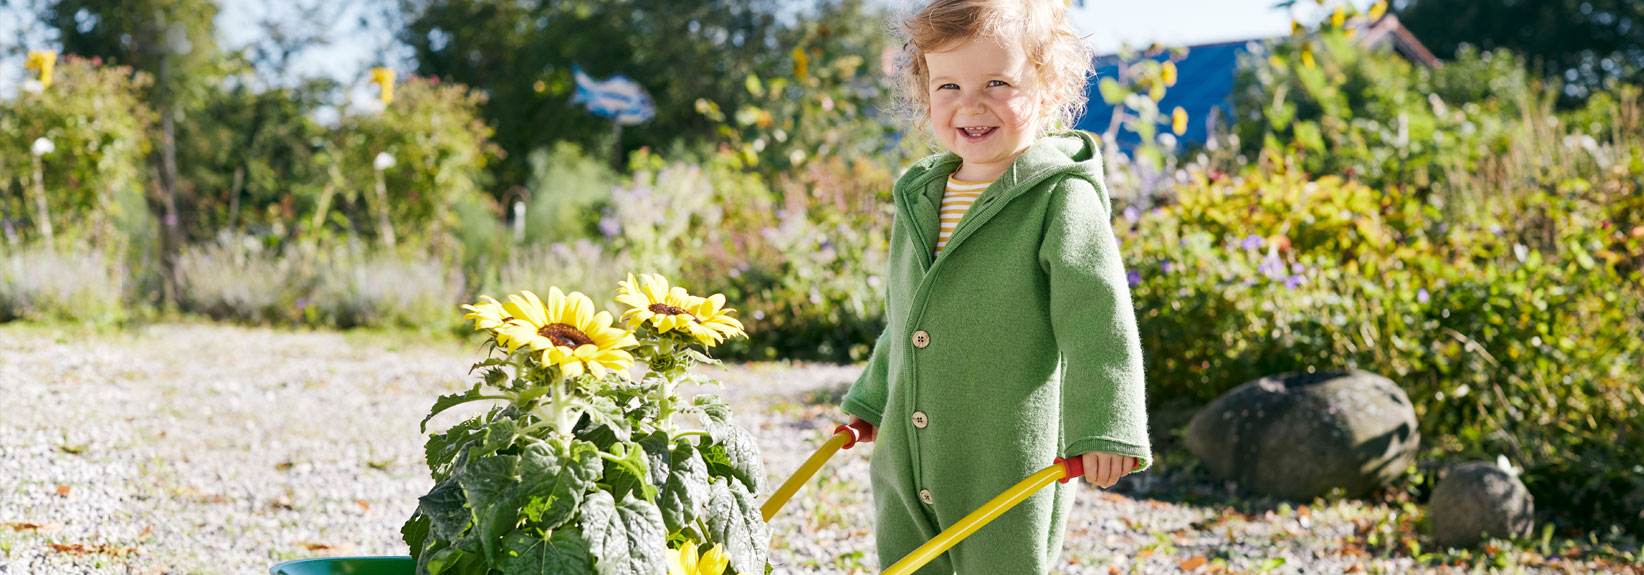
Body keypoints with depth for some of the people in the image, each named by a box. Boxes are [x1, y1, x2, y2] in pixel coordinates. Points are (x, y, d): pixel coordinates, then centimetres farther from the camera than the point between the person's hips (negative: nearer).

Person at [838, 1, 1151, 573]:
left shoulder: (1063, 201, -12)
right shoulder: (918, 197, 10)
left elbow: (1099, 322, -18)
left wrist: (1103, 430, -26)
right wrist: (871, 401, 28)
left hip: (1009, 468, -7)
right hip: (904, 457, 7)